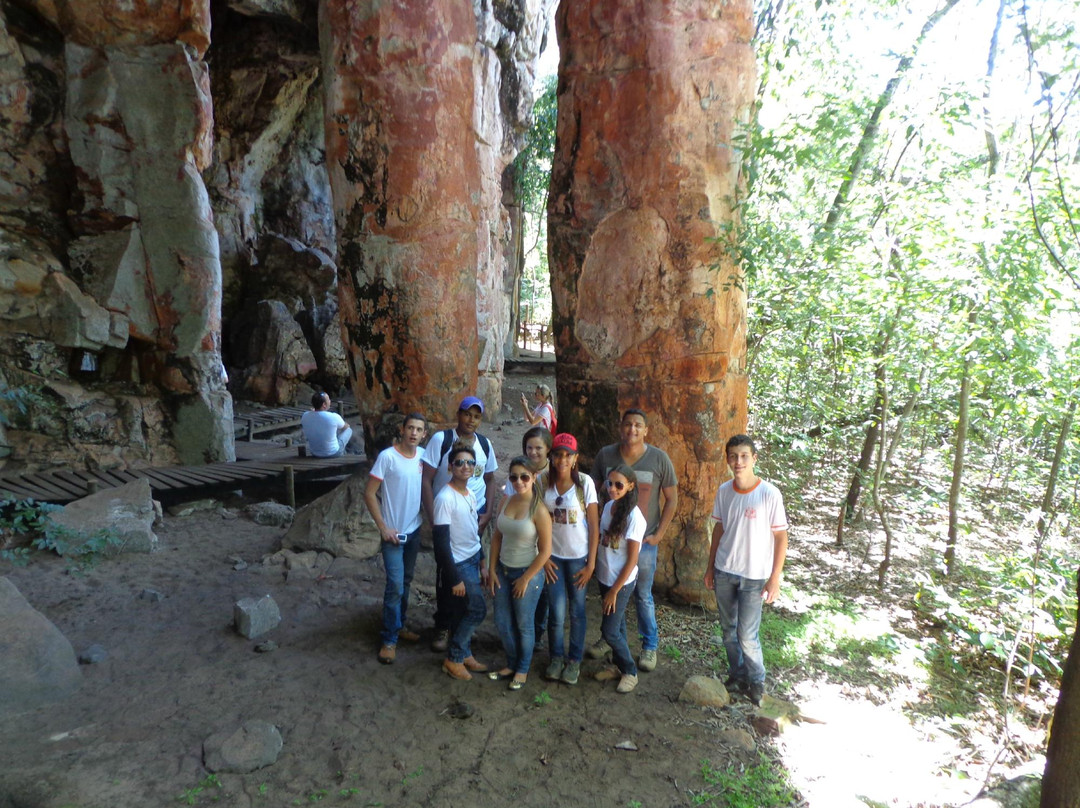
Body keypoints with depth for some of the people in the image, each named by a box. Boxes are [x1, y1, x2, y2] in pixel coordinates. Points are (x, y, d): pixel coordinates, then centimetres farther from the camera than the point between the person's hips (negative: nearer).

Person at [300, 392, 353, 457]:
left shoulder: (305, 416, -16)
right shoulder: (334, 417, -26)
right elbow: (346, 427, -1)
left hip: (314, 453, 4)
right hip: (333, 453, -4)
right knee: (348, 429, 20)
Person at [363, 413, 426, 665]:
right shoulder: (387, 456, -16)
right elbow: (369, 493, -14)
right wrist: (383, 527, -15)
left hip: (414, 530, 6)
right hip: (393, 532, -6)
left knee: (406, 582, 18)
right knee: (395, 586, -6)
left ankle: (399, 626, 34)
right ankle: (389, 639, 8)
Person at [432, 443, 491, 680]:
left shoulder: (471, 495, 7)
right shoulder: (445, 498, -19)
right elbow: (441, 542, -19)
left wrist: (482, 564, 15)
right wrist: (454, 579, -18)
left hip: (473, 560, 7)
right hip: (458, 564, -7)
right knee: (478, 610, -4)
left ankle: (464, 655, 26)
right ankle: (454, 658, 10)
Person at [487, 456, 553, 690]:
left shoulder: (538, 510, -19)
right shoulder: (506, 501, -2)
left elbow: (545, 551, -16)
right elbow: (497, 537, 5)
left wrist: (525, 579, -12)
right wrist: (492, 570, 2)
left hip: (527, 573, -5)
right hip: (503, 570, 6)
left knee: (524, 624, 11)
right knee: (502, 622, 16)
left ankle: (522, 669, 33)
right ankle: (511, 664, 38)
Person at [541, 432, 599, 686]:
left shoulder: (585, 482, -12)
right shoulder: (545, 483, -6)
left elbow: (594, 526, -8)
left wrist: (591, 563, -9)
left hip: (578, 557, -1)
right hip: (553, 556, 1)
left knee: (577, 610, 9)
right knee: (556, 612, 4)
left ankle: (574, 660, 28)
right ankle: (556, 658, 27)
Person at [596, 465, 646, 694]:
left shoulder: (634, 517, -22)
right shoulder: (608, 506, -1)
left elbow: (632, 560, -17)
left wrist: (615, 590, -13)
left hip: (622, 582, -6)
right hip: (604, 577, 6)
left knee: (609, 631, -1)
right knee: (617, 625, 18)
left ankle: (630, 672, 19)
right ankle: (618, 664, 36)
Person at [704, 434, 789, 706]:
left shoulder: (770, 494, -17)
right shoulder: (723, 491, -3)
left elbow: (781, 537, -10)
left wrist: (774, 578, -11)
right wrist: (710, 566, 11)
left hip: (754, 576, -4)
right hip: (724, 572, 4)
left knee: (747, 635, 1)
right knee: (728, 629, 16)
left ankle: (757, 680, 26)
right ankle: (737, 674, 37)